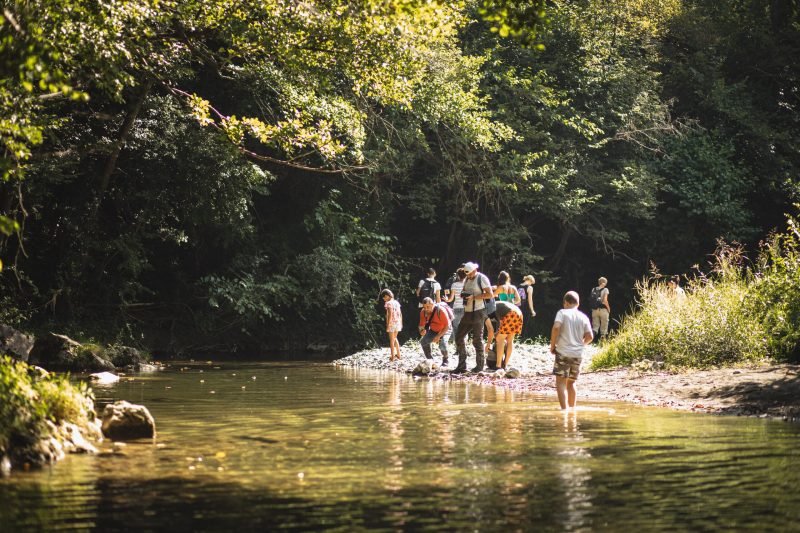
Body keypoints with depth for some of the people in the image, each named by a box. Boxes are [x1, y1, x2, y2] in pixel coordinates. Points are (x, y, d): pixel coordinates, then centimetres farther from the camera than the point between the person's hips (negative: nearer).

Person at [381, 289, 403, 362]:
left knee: (391, 340, 5)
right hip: (398, 322, 7)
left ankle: (392, 357, 9)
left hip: (392, 323, -7)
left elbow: (390, 315, -21)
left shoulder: (388, 303, -13)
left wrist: (388, 325, -20)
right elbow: (400, 314, 11)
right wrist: (401, 323, 20)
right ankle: (398, 355, 27)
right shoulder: (396, 302, 8)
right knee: (395, 338, 23)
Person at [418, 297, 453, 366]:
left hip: (445, 330, -5)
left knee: (442, 345, -29)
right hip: (433, 330, 5)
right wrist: (422, 330, -30)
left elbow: (447, 325, -26)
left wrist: (439, 336, -30)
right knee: (423, 341, -15)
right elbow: (422, 325, -5)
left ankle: (445, 360, 0)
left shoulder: (440, 310, -32)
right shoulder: (423, 312, -16)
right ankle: (430, 360, 3)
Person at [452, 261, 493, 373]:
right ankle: (462, 365, 10)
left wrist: (473, 297, -19)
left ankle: (479, 366, 5)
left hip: (478, 312, -8)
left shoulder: (482, 278, -8)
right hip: (467, 313, 8)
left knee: (477, 339, -4)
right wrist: (463, 294, -1)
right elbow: (463, 292, 24)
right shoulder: (467, 279, 15)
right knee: (459, 336, 4)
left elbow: (490, 294, -13)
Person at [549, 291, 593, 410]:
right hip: (578, 354, 5)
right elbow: (589, 337, 3)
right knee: (571, 382, 18)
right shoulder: (584, 317, 9)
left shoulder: (562, 313, -2)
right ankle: (572, 408, 20)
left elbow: (556, 328, -17)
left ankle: (564, 408, -18)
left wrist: (552, 345, -6)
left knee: (561, 382, -5)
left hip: (563, 352, -5)